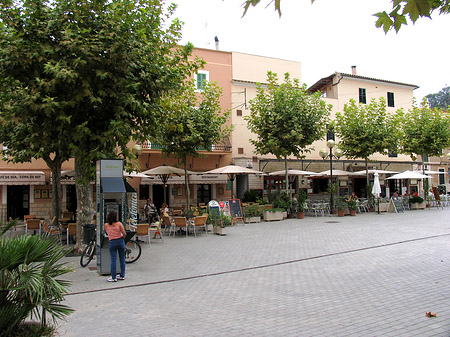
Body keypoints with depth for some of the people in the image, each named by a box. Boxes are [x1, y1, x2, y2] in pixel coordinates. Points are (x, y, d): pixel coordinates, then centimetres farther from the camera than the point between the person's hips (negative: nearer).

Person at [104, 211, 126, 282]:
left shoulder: (106, 225, -3)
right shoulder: (119, 224, -9)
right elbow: (124, 234, -11)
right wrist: (122, 238, 7)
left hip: (112, 242, 0)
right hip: (120, 241, 0)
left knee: (113, 260, 2)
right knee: (122, 259, 10)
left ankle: (114, 277, 2)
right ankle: (122, 276, 17)